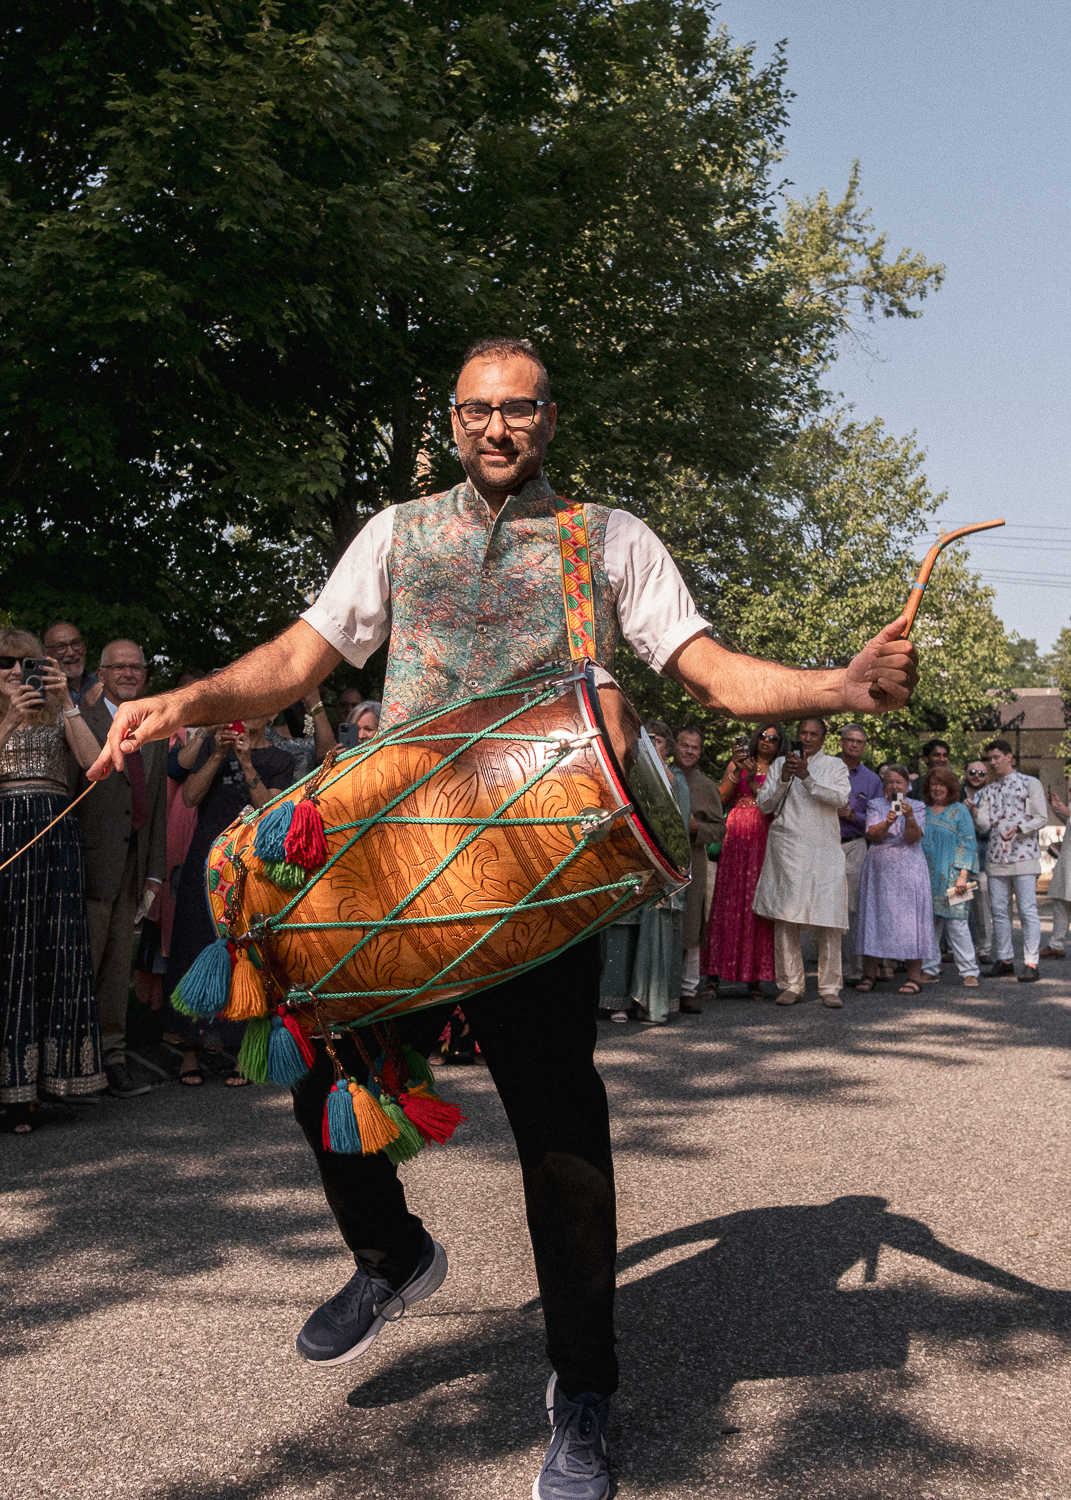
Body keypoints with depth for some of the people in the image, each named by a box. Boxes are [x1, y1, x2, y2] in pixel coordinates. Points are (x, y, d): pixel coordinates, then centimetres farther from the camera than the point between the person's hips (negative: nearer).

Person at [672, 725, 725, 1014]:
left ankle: (688, 989, 11)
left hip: (690, 865, -1)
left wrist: (696, 827, -12)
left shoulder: (706, 787, 8)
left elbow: (719, 829, 7)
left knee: (688, 929, 0)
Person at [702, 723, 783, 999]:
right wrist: (736, 771, -7)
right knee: (727, 901, -5)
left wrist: (752, 779, -10)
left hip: (764, 841, 0)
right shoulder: (738, 763, 16)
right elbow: (721, 798, 4)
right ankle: (716, 975, -5)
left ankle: (754, 978, -1)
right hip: (735, 839, 0)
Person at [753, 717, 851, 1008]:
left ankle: (829, 987, 2)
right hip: (787, 849, 1)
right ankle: (791, 985, 6)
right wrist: (783, 780, -7)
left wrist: (807, 777, -16)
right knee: (785, 918, -3)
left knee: (829, 921, -5)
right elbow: (763, 805, 9)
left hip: (824, 850, 0)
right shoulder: (781, 763, 15)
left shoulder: (835, 765, 12)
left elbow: (841, 798, -7)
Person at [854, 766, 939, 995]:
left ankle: (914, 976, -4)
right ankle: (869, 973, 6)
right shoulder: (875, 805, 9)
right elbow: (872, 835, -5)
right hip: (879, 870, 1)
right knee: (875, 916, -1)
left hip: (909, 870, -1)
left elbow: (912, 838, -7)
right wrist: (887, 823, -24)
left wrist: (909, 817, -24)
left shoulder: (917, 807, 7)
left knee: (910, 917, -6)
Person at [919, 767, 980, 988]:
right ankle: (929, 969, 11)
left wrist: (963, 875, -10)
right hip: (926, 876, 4)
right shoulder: (922, 811, 15)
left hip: (950, 876, -4)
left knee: (956, 922, -8)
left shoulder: (959, 811, 4)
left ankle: (969, 971, -4)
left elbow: (967, 844, -1)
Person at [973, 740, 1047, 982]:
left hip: (1023, 855, -5)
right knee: (999, 910, 6)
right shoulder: (988, 791, 16)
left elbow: (1041, 817, -3)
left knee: (1027, 910, -7)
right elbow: (984, 825, 7)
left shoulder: (1030, 783, 3)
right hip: (996, 857, 5)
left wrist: (1018, 828, -19)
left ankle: (1031, 963, -7)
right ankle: (1004, 960, 14)